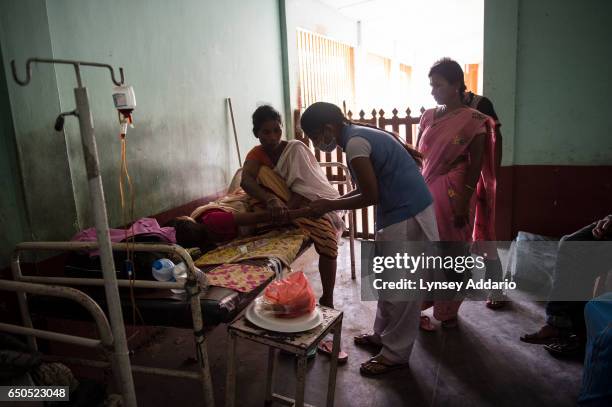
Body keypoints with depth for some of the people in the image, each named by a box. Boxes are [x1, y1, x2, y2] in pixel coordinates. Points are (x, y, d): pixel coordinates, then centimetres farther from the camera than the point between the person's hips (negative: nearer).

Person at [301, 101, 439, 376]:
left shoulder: (355, 143, -18)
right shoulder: (362, 134, 12)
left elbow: (370, 196, -17)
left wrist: (331, 205, -7)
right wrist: (336, 201, 10)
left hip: (407, 216, -10)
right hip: (399, 211, 10)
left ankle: (395, 354, 16)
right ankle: (382, 335, 36)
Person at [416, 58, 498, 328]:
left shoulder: (473, 120, -7)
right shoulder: (428, 117, 8)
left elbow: (476, 165, -9)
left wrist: (464, 203, -13)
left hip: (454, 195, -4)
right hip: (425, 192, 5)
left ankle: (448, 311, 25)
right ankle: (420, 305, 26)